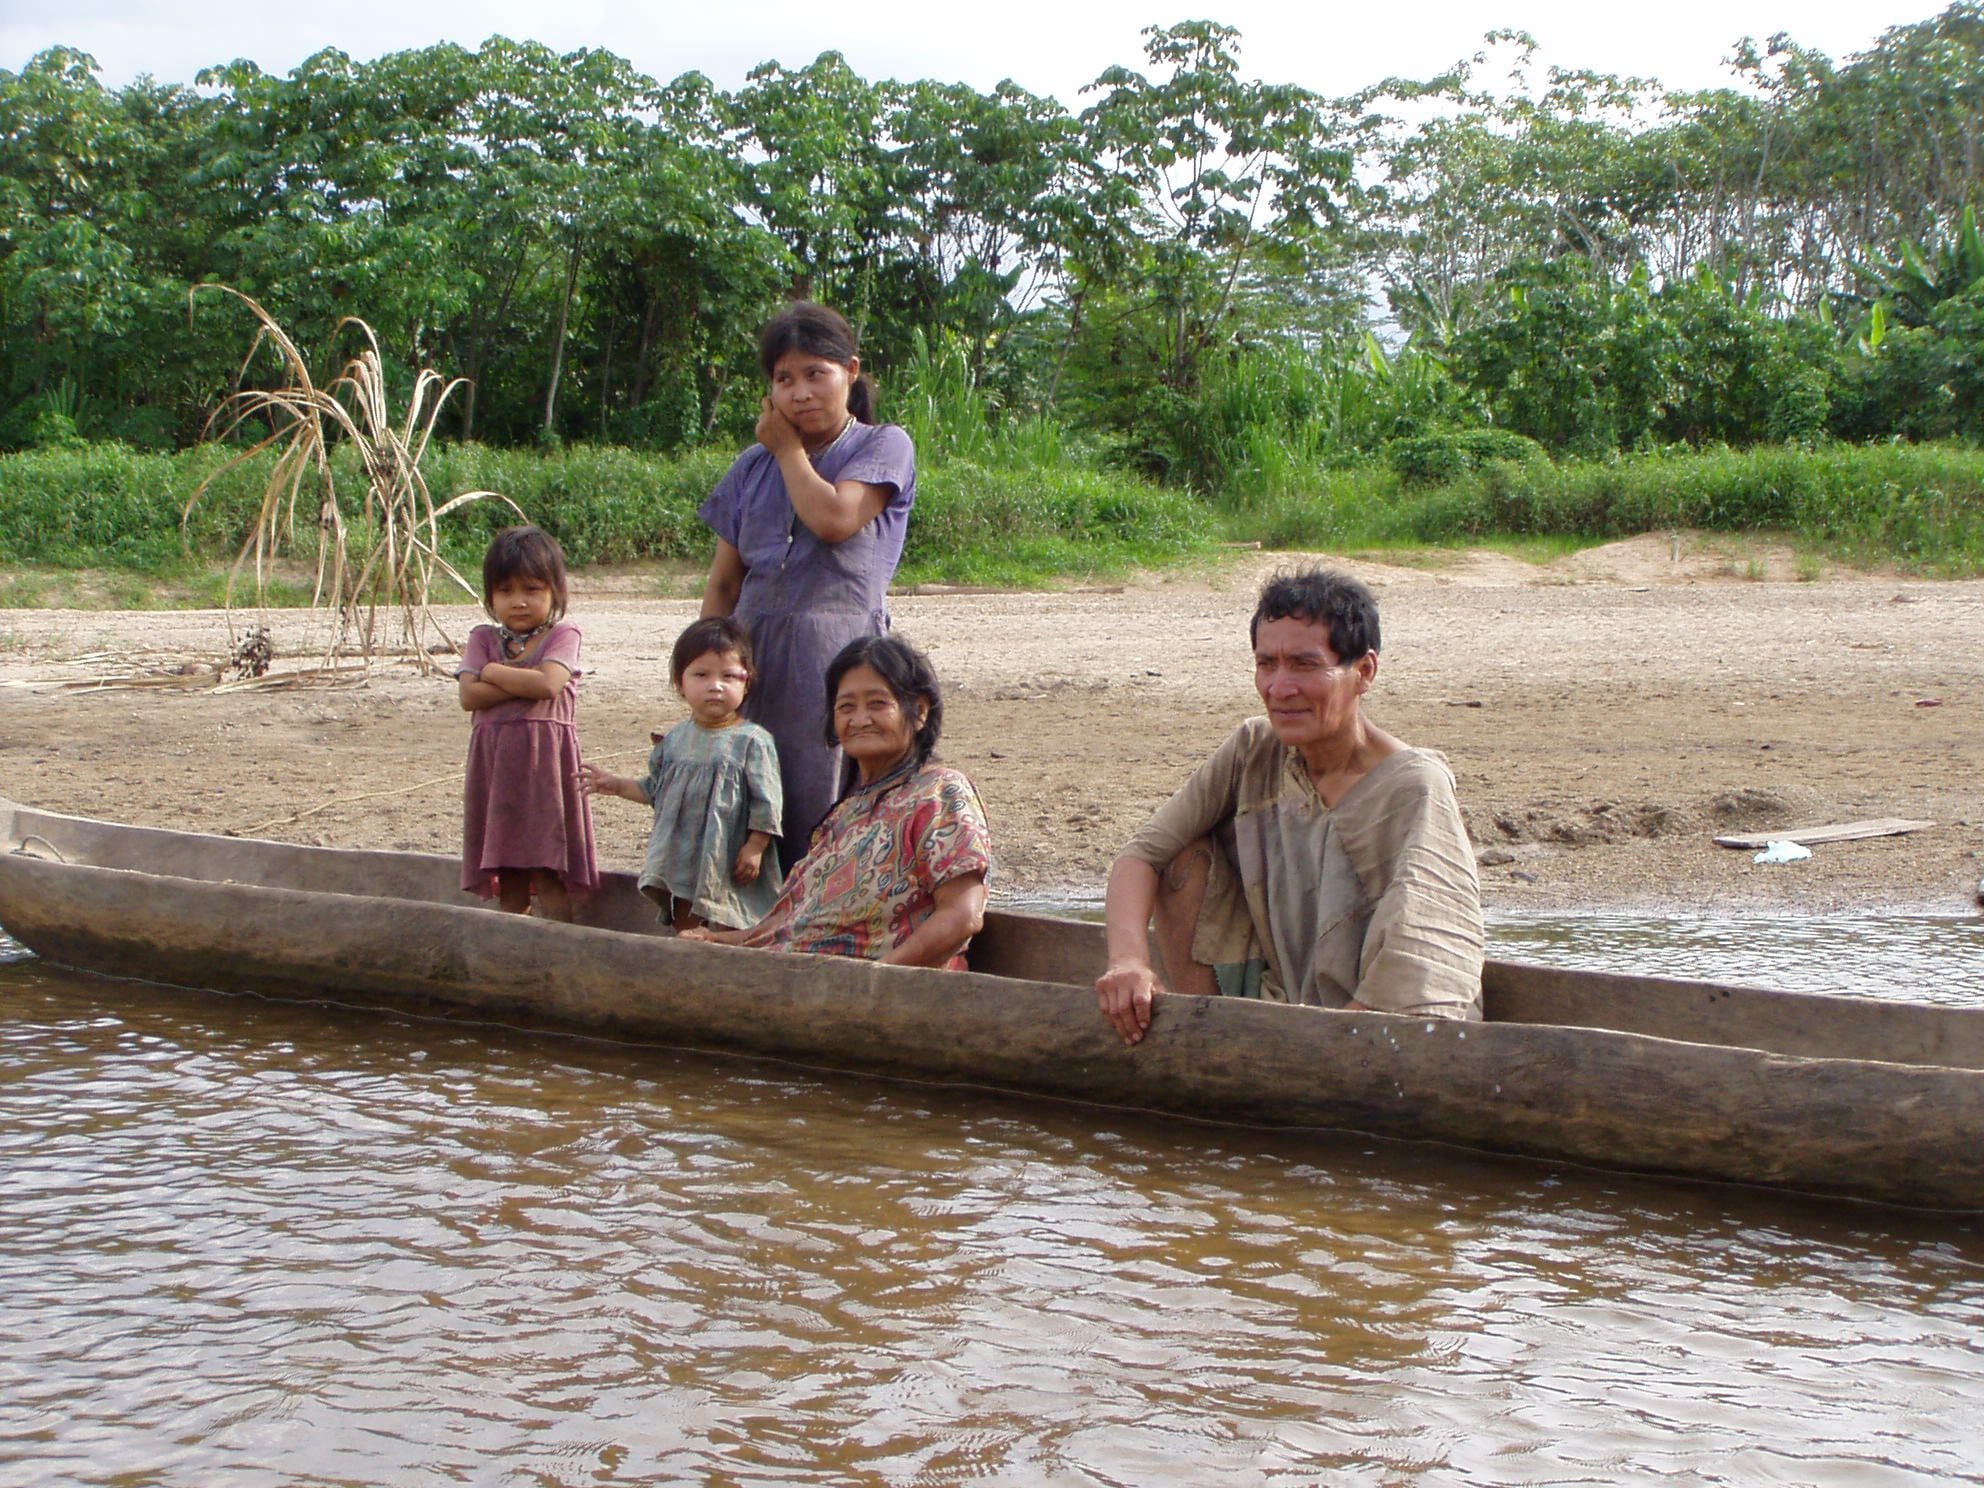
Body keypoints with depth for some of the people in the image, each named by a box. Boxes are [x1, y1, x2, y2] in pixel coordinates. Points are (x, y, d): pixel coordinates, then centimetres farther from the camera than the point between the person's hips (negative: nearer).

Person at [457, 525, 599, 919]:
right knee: (507, 874, 7)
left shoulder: (562, 635, 3)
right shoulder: (483, 639, 12)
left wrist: (494, 672, -3)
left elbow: (547, 683, -16)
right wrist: (523, 682, -10)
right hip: (495, 761, 4)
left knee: (549, 874, -5)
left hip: (546, 759, -4)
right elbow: (470, 695, -3)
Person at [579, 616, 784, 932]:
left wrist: (755, 848, -14)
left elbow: (765, 801, -11)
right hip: (683, 864, 6)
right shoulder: (675, 739, 6)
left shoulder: (753, 741, -11)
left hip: (730, 865, -6)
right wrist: (616, 785, 13)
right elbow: (654, 788, 18)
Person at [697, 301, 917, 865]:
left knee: (827, 813, -10)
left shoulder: (884, 447, 5)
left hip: (840, 654, -4)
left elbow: (835, 518, -14)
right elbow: (723, 583, 17)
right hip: (755, 654, 5)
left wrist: (788, 448, 2)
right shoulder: (753, 467, 18)